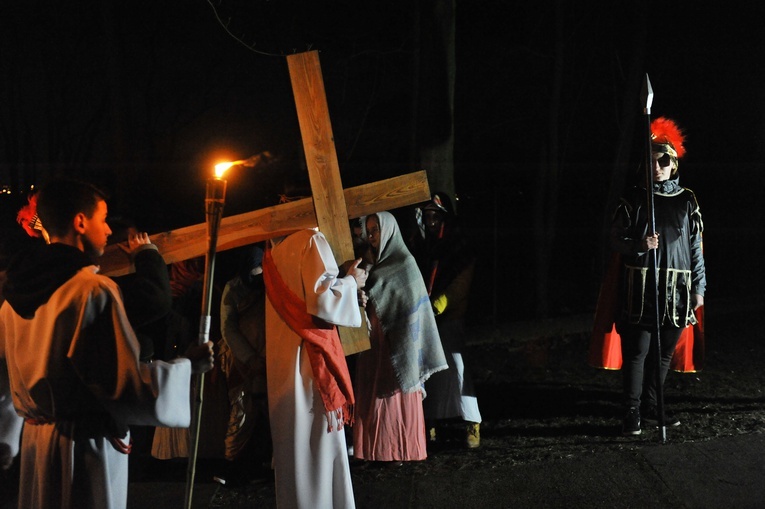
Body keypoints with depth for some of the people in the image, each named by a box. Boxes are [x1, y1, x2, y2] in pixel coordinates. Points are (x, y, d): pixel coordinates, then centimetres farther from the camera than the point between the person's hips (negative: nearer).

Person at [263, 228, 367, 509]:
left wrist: (345, 286, 19)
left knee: (293, 439, 14)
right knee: (320, 441, -2)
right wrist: (351, 282, -2)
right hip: (309, 355, -8)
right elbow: (322, 301, -19)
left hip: (282, 357, 8)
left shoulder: (274, 250, 12)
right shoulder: (311, 240, -11)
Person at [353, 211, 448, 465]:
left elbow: (411, 304, -12)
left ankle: (401, 451, 2)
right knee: (375, 394, 6)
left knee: (395, 395, -4)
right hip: (375, 339, 7)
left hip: (395, 339, -7)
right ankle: (380, 449, 10)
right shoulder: (378, 263, 14)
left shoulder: (404, 263, -8)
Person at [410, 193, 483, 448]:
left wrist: (441, 302, -23)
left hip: (450, 318, -5)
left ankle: (472, 424, -10)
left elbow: (462, 281, -10)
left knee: (455, 367, -13)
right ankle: (430, 424, 13)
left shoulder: (459, 247, 0)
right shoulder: (421, 246, 15)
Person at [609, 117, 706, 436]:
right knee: (637, 352, -4)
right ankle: (633, 414, 1)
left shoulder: (686, 201, 8)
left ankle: (651, 408, 21)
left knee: (664, 352, 9)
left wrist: (699, 287, 7)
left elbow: (696, 247, 10)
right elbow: (616, 239, 4)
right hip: (641, 288, -3)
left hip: (676, 290, 3)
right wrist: (639, 244, -16)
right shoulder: (634, 200, 3)